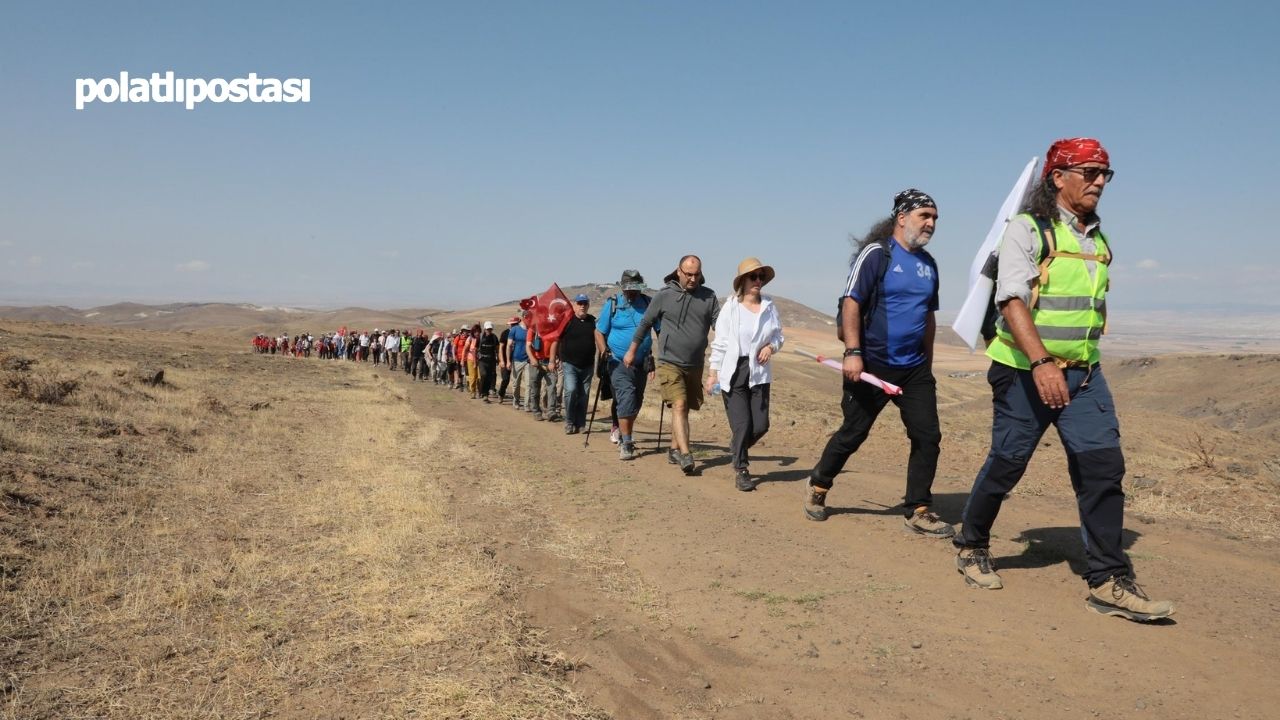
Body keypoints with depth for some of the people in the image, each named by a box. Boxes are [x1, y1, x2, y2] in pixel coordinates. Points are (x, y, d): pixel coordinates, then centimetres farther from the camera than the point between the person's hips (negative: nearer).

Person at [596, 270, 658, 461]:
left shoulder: (649, 304, 3)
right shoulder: (612, 304, -1)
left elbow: (661, 330, 8)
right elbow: (599, 331, 2)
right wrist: (603, 351, -14)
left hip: (642, 363, 4)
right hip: (618, 362, -3)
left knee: (636, 401, 15)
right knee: (626, 396, -19)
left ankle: (625, 434, 38)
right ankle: (625, 443, -17)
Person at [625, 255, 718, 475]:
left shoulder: (708, 296, 4)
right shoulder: (664, 296, -3)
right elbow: (645, 323, 7)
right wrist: (631, 351, 12)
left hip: (695, 364, 4)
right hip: (670, 362, -4)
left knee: (685, 409, 13)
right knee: (679, 405, -16)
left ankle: (675, 449, 28)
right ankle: (685, 455, -22)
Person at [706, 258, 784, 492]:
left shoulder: (769, 306, 5)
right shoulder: (730, 306, -3)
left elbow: (778, 335, 16)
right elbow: (720, 341, -1)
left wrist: (771, 346, -7)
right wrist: (713, 372, -4)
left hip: (759, 373, 3)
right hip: (733, 372, -3)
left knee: (761, 424, 1)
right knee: (742, 424, -5)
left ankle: (737, 446, 33)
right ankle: (740, 470, 13)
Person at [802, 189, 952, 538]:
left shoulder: (928, 264, 13)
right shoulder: (877, 254, -9)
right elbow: (851, 302, -15)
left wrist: (927, 363, 21)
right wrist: (853, 353, -23)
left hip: (914, 368, 6)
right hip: (872, 365, -6)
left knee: (928, 437, -1)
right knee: (852, 434, 5)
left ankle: (918, 511, 8)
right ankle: (818, 486, 28)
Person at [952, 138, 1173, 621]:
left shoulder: (1097, 240, 14)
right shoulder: (1027, 230, -8)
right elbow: (1012, 300, -19)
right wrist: (1041, 363, -30)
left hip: (1083, 373, 6)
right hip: (1026, 371, -6)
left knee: (1102, 464, -5)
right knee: (1006, 464, 3)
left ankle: (1108, 582, 0)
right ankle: (971, 547, 26)